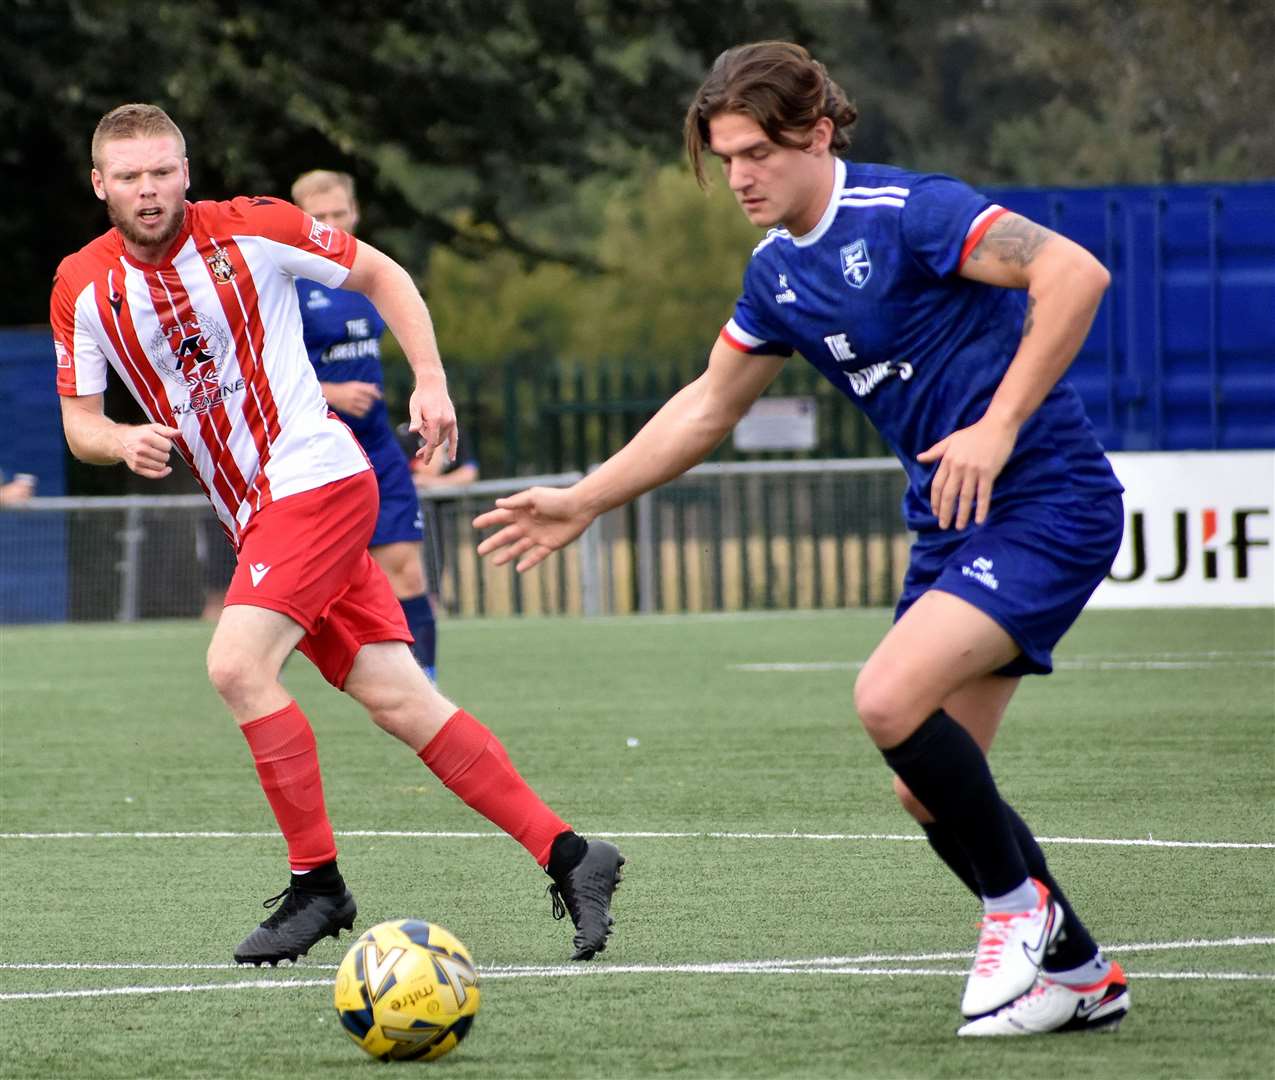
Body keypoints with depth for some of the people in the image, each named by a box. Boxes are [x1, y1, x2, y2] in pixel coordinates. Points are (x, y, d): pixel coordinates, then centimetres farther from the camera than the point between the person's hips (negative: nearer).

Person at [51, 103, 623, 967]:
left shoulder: (250, 229, -7)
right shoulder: (83, 287, 4)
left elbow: (381, 274, 4)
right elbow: (79, 422, 10)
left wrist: (431, 380, -5)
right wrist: (124, 442, -12)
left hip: (317, 477, -5)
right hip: (255, 517, 5)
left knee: (237, 664, -21)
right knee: (398, 698, 0)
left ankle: (317, 883, -11)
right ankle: (567, 855, 4)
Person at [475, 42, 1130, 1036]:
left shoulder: (906, 213, -16)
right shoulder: (778, 274, 11)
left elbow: (1075, 274, -25)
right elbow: (707, 409, 24)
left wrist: (999, 426, -25)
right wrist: (584, 502, 23)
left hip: (1048, 502, -9)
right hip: (950, 522, 9)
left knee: (890, 699, -25)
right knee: (929, 792, 3)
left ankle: (1017, 903, -4)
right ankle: (1079, 975, 19)